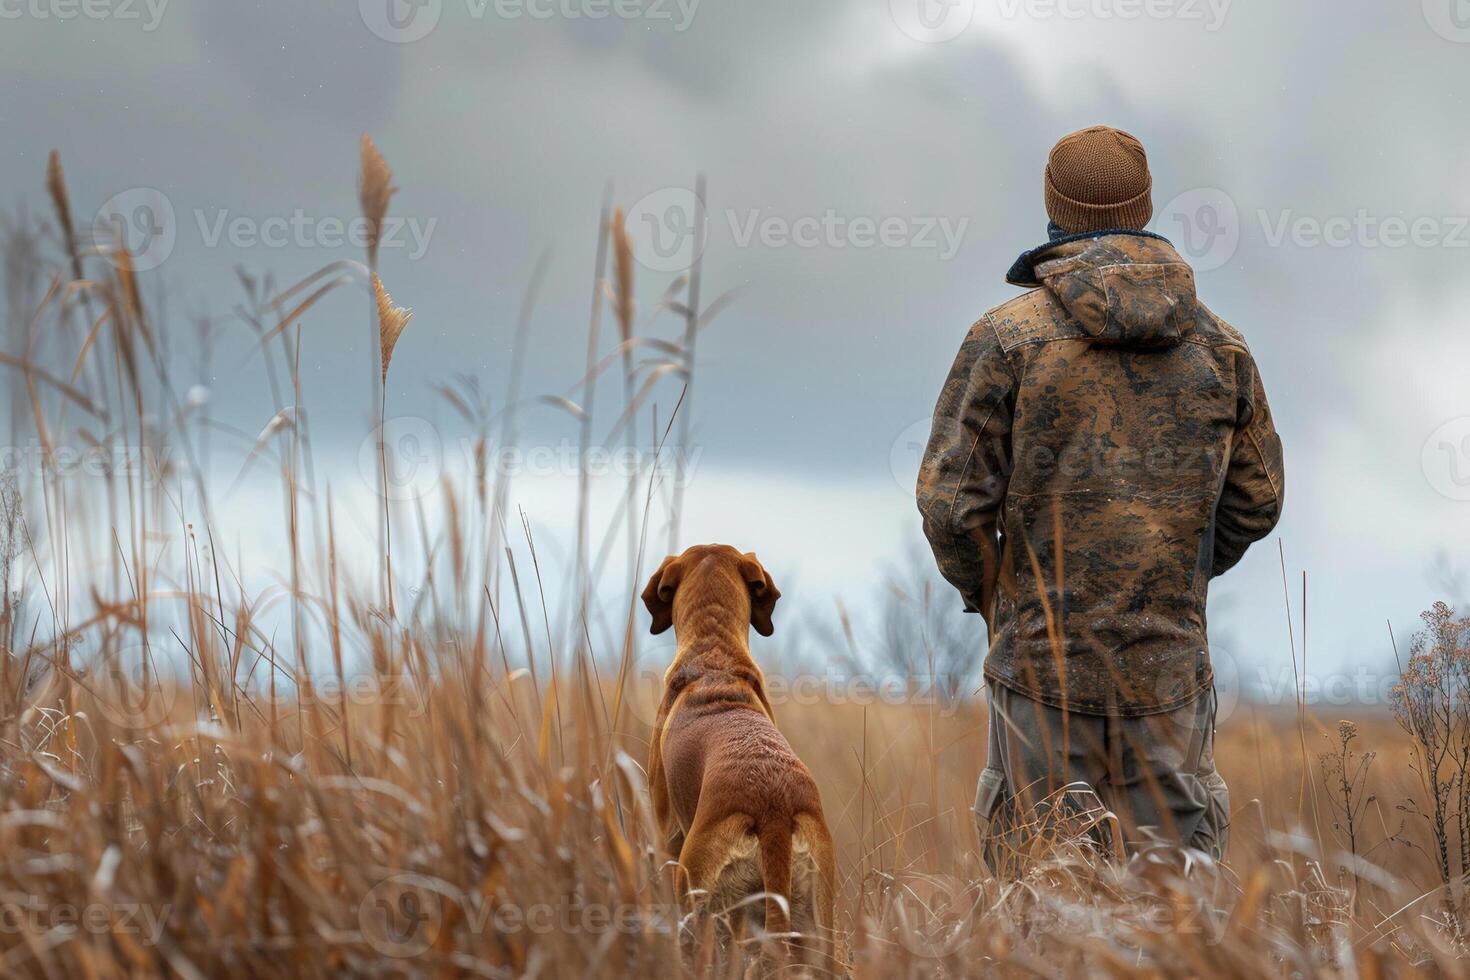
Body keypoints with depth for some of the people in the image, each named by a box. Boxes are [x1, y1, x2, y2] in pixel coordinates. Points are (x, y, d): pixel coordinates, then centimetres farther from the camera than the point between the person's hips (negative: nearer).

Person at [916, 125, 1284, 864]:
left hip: (1042, 656, -2)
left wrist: (986, 593, 11)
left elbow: (951, 498, -6)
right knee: (1174, 852, 7)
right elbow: (1256, 499, 12)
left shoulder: (1007, 337, -4)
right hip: (1169, 664, 2)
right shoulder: (1220, 345, 6)